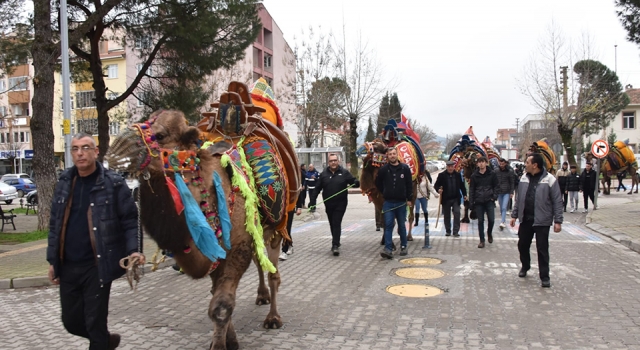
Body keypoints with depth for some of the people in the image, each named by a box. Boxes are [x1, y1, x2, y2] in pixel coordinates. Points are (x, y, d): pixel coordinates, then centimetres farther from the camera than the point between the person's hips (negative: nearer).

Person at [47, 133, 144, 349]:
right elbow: (55, 224, 13)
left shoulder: (113, 183, -8)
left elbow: (130, 220, -7)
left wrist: (134, 249, -21)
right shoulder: (64, 183, 7)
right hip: (68, 267, 6)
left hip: (97, 266, -6)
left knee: (95, 323, 2)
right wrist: (52, 260, 13)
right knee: (71, 321, 16)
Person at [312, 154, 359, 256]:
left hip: (340, 203, -3)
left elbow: (353, 182, -1)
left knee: (336, 223, -9)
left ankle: (335, 245, -10)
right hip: (328, 204, 3)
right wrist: (313, 200, -1)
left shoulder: (344, 172, -1)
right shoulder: (324, 174, 5)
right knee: (332, 224, 13)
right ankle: (336, 242, 29)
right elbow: (317, 188, 6)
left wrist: (357, 182, -26)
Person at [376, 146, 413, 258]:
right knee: (388, 225, -8)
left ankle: (403, 247, 26)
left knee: (402, 226, 11)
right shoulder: (383, 169, 0)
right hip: (388, 203, 0)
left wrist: (409, 199, -1)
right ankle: (388, 249, -11)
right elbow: (378, 183, 14)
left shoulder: (405, 168, 0)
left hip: (401, 203, 0)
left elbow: (409, 184, 3)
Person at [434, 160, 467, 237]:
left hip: (456, 198, 1)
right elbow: (436, 185, -2)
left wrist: (464, 194, 8)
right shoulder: (442, 175, -2)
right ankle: (448, 231, 21)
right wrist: (438, 189, -22)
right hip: (446, 199, -1)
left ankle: (456, 231, -4)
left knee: (457, 213, -9)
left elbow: (461, 185, 12)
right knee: (447, 215, 9)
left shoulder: (458, 175, 5)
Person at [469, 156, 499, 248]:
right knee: (480, 221, 4)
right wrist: (471, 202, 1)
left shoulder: (492, 174, 2)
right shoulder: (474, 175, 4)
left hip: (489, 200, -1)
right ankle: (482, 240, 12)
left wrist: (494, 197, -6)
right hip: (479, 202, 1)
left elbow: (496, 186, 6)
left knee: (491, 220, -3)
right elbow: (471, 189, 6)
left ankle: (489, 233, 28)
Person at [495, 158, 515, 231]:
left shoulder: (510, 171, -3)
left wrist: (511, 192, -4)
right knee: (501, 208, 9)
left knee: (504, 208, -14)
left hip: (507, 192, -3)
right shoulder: (497, 171, 4)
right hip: (499, 192, 3)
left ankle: (502, 223, -19)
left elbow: (512, 182, 0)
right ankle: (504, 222, 21)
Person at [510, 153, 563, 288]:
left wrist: (558, 221, -12)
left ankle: (545, 277, 12)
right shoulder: (524, 178, 6)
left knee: (542, 249, 0)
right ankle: (525, 267, 38)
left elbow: (557, 202, -9)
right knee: (522, 245, 14)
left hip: (542, 221, -5)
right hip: (525, 220, 5)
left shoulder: (549, 180, -11)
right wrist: (514, 215, 13)